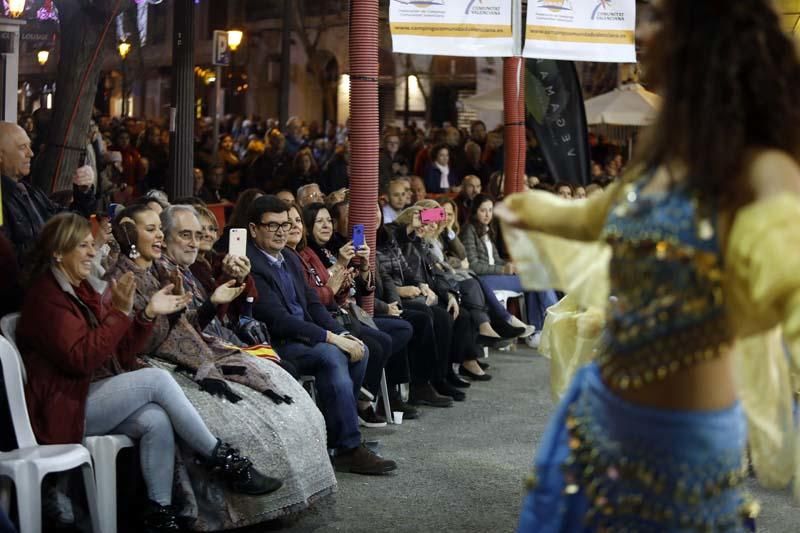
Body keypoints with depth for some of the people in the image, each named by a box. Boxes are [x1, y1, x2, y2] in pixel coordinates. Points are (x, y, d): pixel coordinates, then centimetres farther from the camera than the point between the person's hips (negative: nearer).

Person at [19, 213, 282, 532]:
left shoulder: (88, 289, 15)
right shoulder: (46, 297, -10)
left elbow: (122, 353, 12)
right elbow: (80, 359, -22)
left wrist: (149, 314, -1)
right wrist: (120, 311, -23)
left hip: (98, 394, 8)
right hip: (66, 406, -8)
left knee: (156, 420, -23)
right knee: (156, 379, -24)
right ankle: (226, 461, -17)